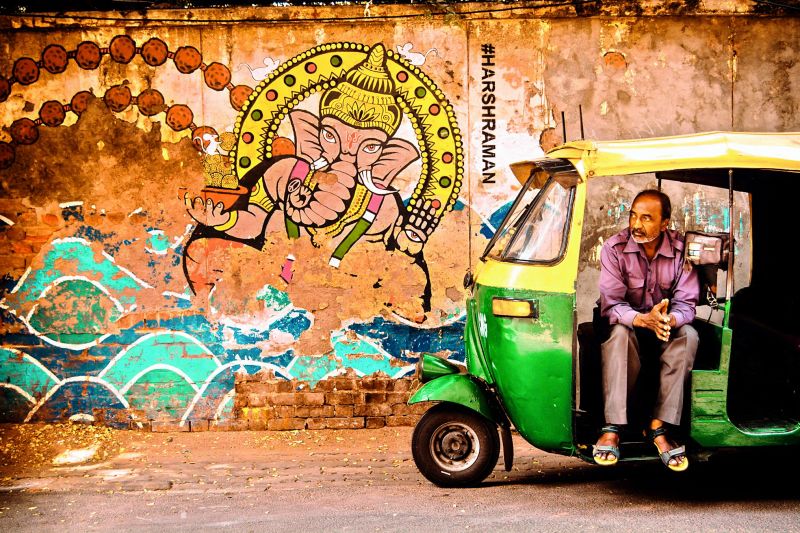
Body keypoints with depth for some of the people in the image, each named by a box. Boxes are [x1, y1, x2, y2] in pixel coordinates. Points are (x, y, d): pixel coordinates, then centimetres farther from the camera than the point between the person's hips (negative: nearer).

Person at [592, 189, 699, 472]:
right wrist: (644, 319, -41)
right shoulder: (614, 248, -14)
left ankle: (659, 427, -31)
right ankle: (612, 428, -38)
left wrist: (670, 319, -39)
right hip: (628, 323, -1)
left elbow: (686, 303, -13)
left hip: (666, 330, 2)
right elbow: (611, 304, -20)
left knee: (688, 335, -31)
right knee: (619, 333, -36)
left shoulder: (682, 249, -10)